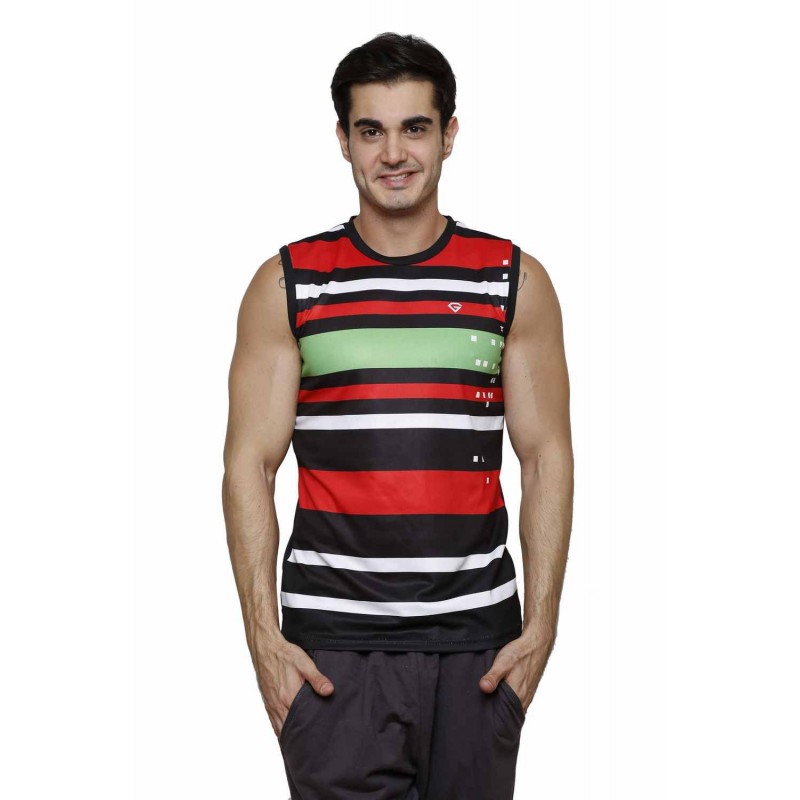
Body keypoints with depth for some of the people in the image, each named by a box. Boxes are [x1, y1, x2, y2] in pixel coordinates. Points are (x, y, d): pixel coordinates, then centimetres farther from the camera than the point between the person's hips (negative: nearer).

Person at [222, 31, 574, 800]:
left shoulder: (515, 281, 5)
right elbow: (249, 464, 1)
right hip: (331, 644, -1)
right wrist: (262, 634, -6)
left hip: (478, 642, 1)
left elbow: (547, 458, 5)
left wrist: (540, 627, -2)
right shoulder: (287, 284, 3)